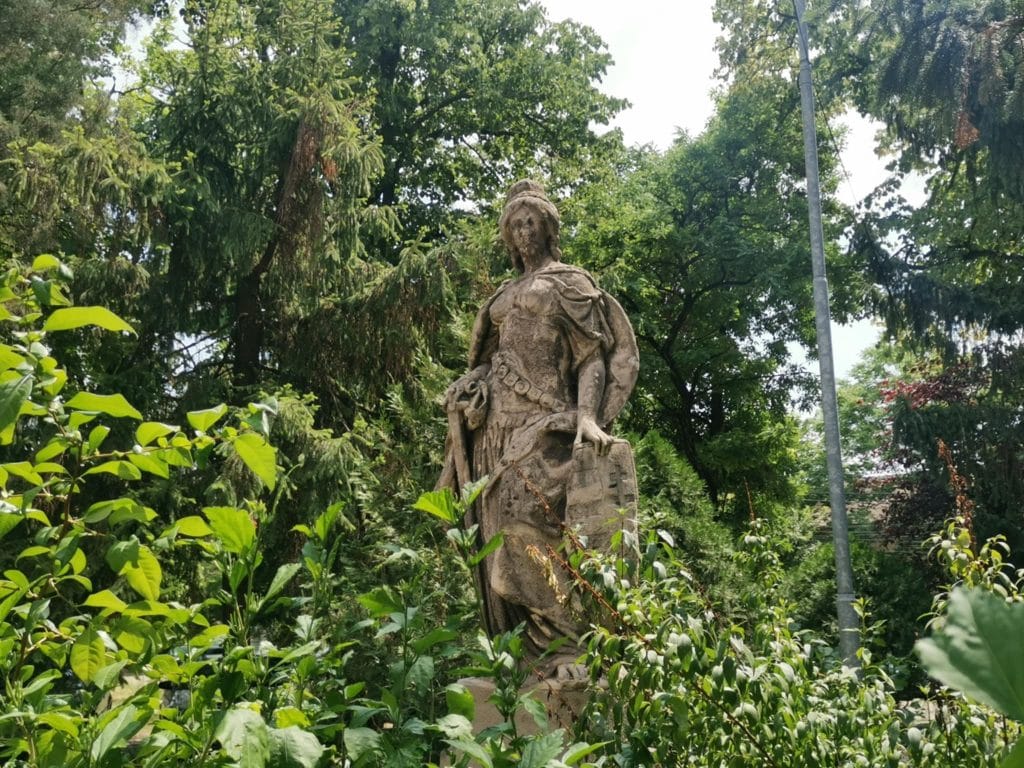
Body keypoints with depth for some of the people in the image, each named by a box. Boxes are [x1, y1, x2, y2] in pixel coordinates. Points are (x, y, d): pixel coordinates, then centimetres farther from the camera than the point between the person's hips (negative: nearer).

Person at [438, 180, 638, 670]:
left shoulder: (570, 283, 7)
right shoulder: (504, 294, 25)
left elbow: (592, 353, -4)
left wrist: (587, 415, -19)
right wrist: (472, 399, 13)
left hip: (544, 419, -6)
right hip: (498, 423, 7)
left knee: (532, 525, -19)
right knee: (501, 532, 0)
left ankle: (565, 652, -15)